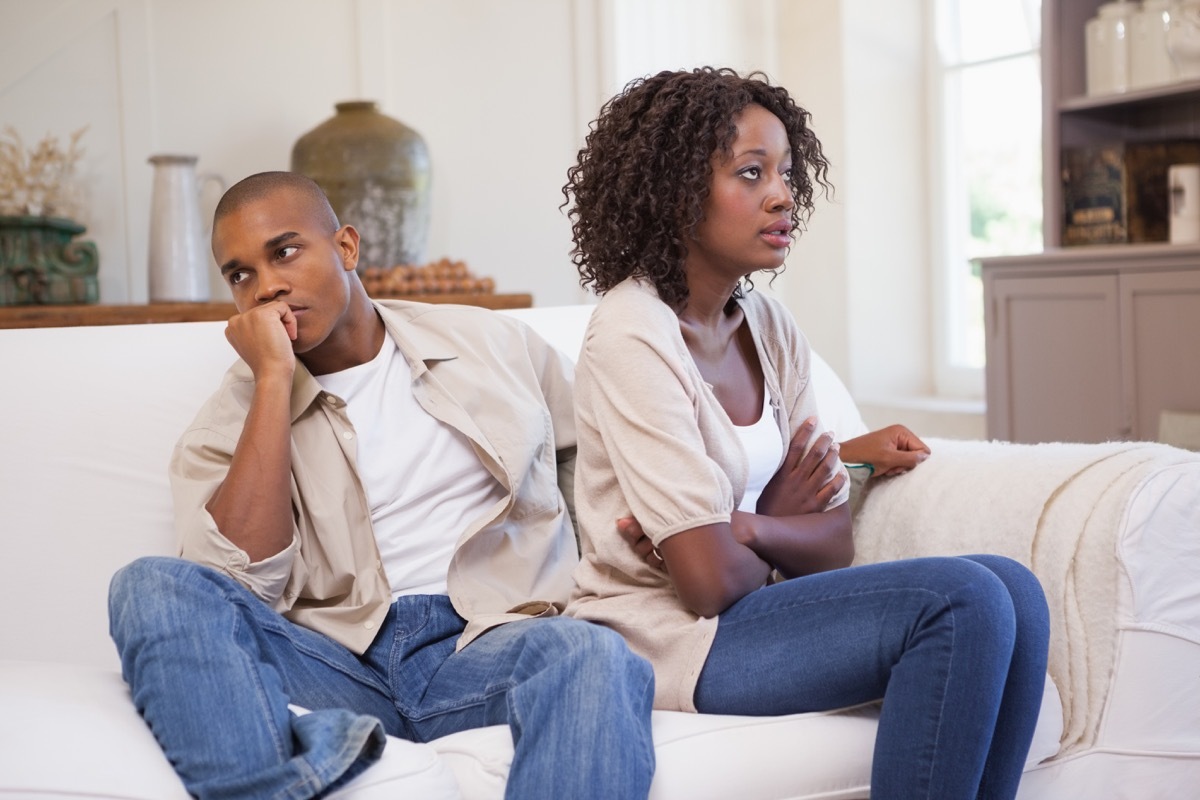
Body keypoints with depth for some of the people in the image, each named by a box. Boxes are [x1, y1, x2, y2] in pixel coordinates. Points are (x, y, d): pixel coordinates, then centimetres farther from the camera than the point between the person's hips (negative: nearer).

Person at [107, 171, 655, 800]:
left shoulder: (491, 345, 15)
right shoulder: (230, 425, 10)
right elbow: (243, 584, -9)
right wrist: (273, 378, -7)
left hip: (483, 641, 0)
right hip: (334, 662, 0)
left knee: (596, 656, -34)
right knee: (152, 586, -25)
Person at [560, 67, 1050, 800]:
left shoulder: (771, 327, 7)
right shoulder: (632, 338, -16)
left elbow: (832, 543, 5)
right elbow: (712, 581, -20)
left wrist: (745, 528, -15)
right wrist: (779, 526, -1)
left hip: (756, 604, 7)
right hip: (669, 641, -7)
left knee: (1013, 590, -10)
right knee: (964, 603, -21)